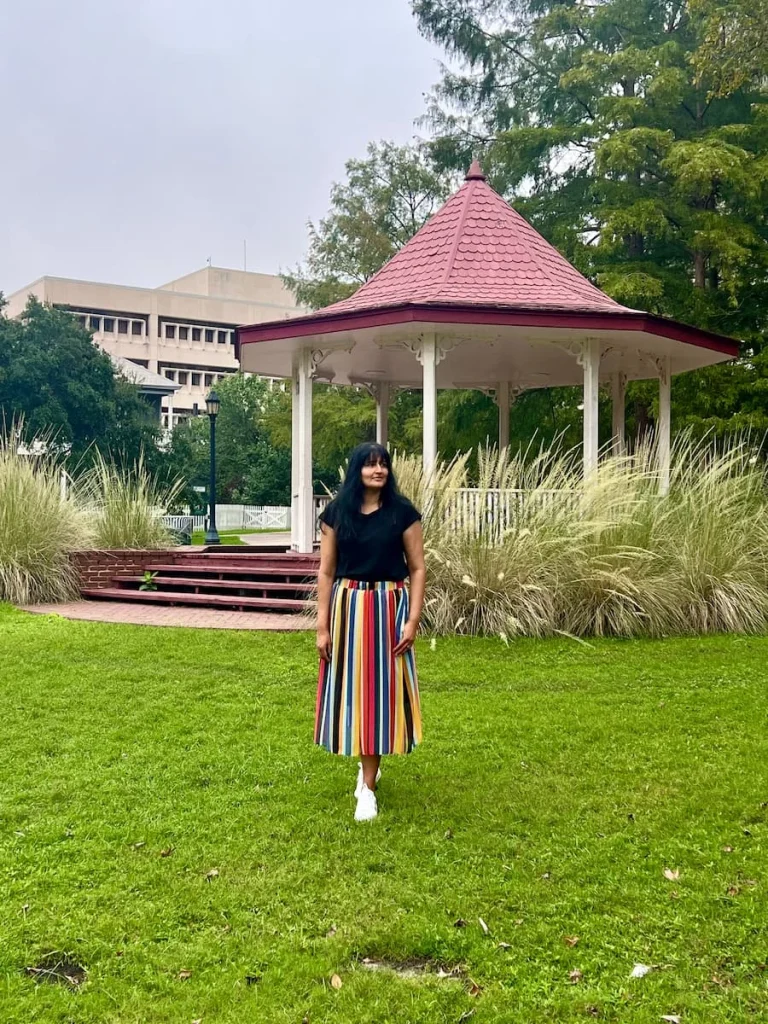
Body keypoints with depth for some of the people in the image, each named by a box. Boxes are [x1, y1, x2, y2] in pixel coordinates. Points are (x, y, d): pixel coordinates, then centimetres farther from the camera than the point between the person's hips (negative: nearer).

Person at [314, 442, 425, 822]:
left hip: (388, 608, -2)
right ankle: (367, 764, 33)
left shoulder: (402, 511, -3)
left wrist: (413, 620, -8)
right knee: (351, 689, 8)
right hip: (347, 607, 2)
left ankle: (368, 786, 10)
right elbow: (325, 571, 3)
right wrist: (322, 625, -2)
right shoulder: (336, 512, 1)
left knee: (379, 689, 1)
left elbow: (417, 568, 0)